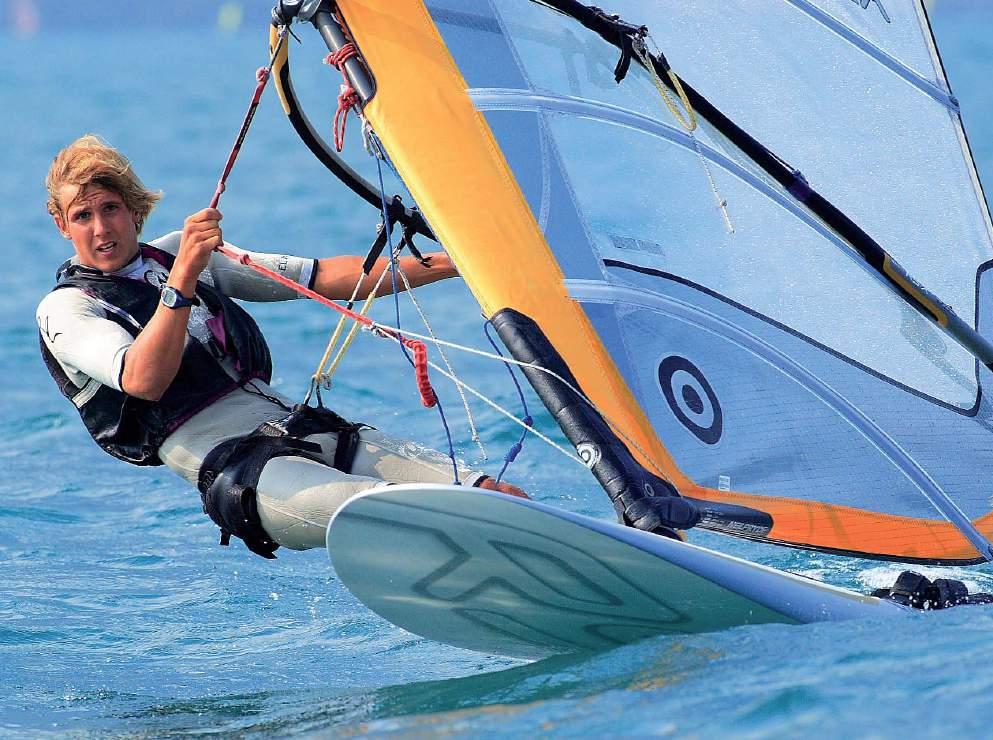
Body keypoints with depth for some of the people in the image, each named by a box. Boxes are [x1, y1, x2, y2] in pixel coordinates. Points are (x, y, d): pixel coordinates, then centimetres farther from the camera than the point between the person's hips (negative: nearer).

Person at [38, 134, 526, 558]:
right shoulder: (65, 308, 4)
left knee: (503, 498, -16)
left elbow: (322, 278, 24)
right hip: (230, 468, -7)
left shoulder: (177, 253, 23)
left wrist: (443, 264, 17)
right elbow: (143, 382, -16)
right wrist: (181, 279, -27)